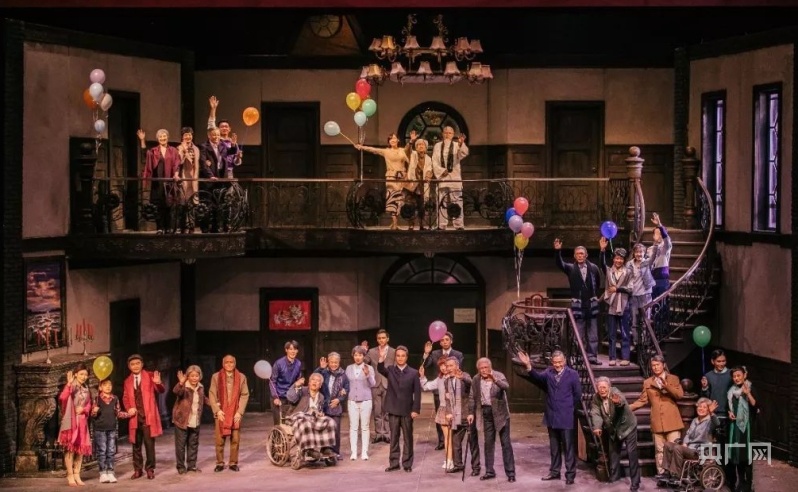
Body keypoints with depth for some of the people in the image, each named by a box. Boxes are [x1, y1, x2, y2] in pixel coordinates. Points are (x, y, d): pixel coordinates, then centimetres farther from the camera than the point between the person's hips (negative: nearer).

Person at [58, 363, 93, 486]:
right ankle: (70, 475, 1)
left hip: (82, 422, 6)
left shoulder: (86, 389, 14)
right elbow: (62, 398, -25)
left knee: (81, 448, 7)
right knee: (70, 448, -5)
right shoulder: (70, 386, -7)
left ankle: (77, 474, 16)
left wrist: (83, 409, -8)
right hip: (70, 421, -6)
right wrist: (69, 383, -32)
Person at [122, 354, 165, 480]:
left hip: (148, 415, -4)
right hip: (135, 416, 4)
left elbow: (161, 391, -7)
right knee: (136, 444, 8)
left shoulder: (150, 376, 1)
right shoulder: (128, 381, 12)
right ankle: (138, 470, 16)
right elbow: (125, 398, 14)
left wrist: (158, 383, -30)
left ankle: (150, 469, 4)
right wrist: (129, 408, -6)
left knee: (149, 443, -5)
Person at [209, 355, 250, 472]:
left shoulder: (241, 377, 4)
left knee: (235, 439, 0)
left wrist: (240, 412, -6)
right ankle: (220, 463, 8)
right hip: (221, 413, 0)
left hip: (235, 413, 0)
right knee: (219, 440, -1)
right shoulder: (216, 377, 3)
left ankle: (233, 463, 9)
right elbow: (212, 395, 1)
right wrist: (217, 410, -9)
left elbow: (245, 395, 2)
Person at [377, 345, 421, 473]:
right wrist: (381, 361, -41)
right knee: (394, 438, 7)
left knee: (408, 438, 5)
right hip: (393, 409, 1)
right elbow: (381, 370, -20)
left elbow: (417, 393, -2)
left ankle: (407, 463, 12)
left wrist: (416, 409, -8)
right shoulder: (390, 370, 3)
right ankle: (394, 463, 12)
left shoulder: (413, 373, 0)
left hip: (407, 410, -1)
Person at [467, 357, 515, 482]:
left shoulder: (499, 376, -11)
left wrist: (495, 380, -45)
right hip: (486, 413, 4)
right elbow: (472, 397, 8)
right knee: (488, 443, 9)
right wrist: (471, 413, 0)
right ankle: (489, 471, 18)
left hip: (500, 413, -4)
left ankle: (510, 472, 1)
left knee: (506, 443, -2)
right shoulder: (475, 380, 2)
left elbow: (506, 386, -29)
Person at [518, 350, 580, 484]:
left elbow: (578, 395, -1)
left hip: (566, 417, -4)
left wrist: (571, 410, 0)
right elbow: (538, 377, -15)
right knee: (554, 446, 15)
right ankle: (555, 471, 25)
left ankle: (570, 474, 6)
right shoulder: (548, 372, 3)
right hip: (552, 416, 4)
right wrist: (529, 367, -31)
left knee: (569, 447, 0)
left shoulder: (573, 374, -5)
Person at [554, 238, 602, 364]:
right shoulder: (571, 268, 0)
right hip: (578, 305, -1)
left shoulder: (593, 268, 2)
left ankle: (592, 356, 11)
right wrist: (558, 251, -30)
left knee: (593, 333, 6)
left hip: (592, 304, 1)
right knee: (579, 334, 2)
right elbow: (560, 264, -15)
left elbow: (598, 282, 15)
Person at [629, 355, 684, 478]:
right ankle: (661, 473, 8)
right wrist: (627, 407, -3)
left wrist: (666, 386, -18)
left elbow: (680, 394, -6)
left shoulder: (673, 379, 7)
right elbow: (642, 401, 9)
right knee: (659, 449, 5)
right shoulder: (647, 382, 12)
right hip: (657, 421, 2)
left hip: (672, 420, -2)